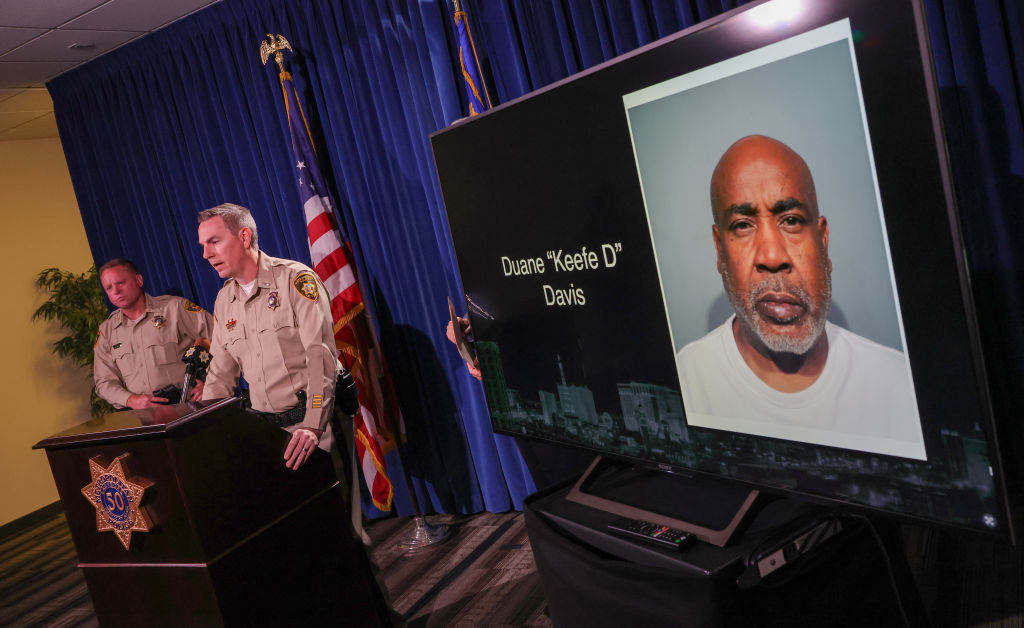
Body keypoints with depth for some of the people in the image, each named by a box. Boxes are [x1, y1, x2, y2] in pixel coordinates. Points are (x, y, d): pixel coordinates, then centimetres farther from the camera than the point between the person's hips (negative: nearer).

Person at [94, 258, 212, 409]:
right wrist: (131, 400, -3)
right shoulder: (106, 330, 18)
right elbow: (103, 381, 17)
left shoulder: (174, 308, 5)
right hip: (140, 415, 4)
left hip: (185, 403, -4)